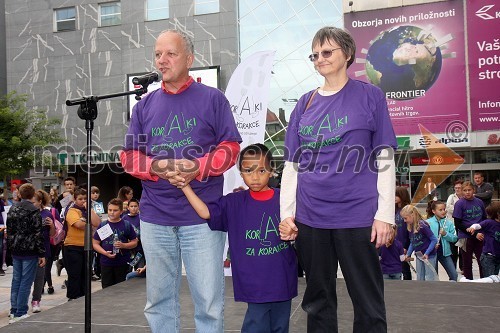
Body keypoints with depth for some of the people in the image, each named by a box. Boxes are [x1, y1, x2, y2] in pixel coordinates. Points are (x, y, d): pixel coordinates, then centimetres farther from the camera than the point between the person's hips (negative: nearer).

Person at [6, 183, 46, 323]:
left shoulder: (12, 209, 8)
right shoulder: (34, 211, -13)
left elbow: (9, 231, 13)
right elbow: (38, 234, -14)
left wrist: (11, 248, 21)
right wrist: (42, 254, -11)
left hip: (15, 250, 7)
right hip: (30, 251, -7)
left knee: (16, 280, 13)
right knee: (26, 282, -1)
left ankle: (14, 311, 20)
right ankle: (20, 313, 1)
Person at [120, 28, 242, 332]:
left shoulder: (213, 99, 3)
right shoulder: (145, 105, 13)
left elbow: (230, 147, -1)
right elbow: (130, 155, 10)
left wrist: (197, 167, -18)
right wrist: (156, 167, -11)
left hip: (202, 214, -3)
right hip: (154, 216, 4)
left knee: (209, 301, 1)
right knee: (159, 300, 13)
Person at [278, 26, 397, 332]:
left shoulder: (370, 95, 1)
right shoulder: (306, 103, 10)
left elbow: (384, 160, -1)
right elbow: (292, 163, 10)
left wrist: (385, 214, -7)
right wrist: (286, 213, 4)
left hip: (357, 215, -3)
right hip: (309, 217, 3)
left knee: (368, 301, 7)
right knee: (318, 299, 14)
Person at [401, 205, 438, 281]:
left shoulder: (423, 225, -22)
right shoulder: (410, 227, 0)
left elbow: (434, 240, -19)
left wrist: (427, 253, -23)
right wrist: (408, 254, 2)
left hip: (429, 255, -8)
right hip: (419, 256, 8)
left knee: (429, 279, -1)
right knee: (420, 279, 14)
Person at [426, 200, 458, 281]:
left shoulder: (449, 223, 0)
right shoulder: (428, 223, -8)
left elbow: (454, 238, -1)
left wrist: (445, 234, -16)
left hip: (445, 252, 2)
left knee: (454, 275, -1)